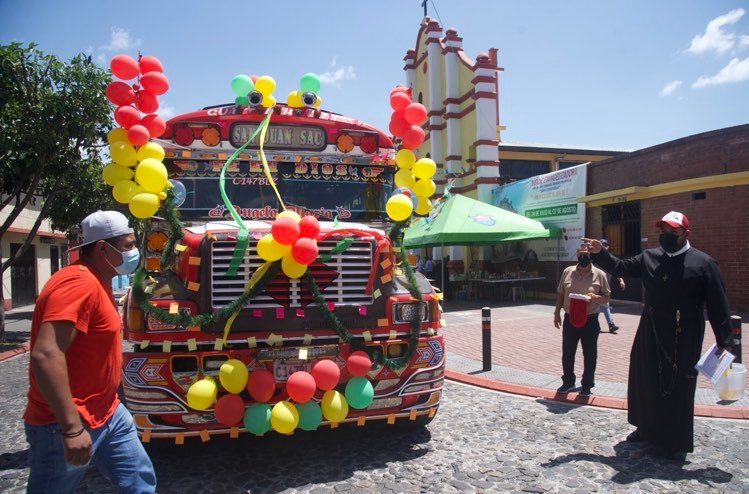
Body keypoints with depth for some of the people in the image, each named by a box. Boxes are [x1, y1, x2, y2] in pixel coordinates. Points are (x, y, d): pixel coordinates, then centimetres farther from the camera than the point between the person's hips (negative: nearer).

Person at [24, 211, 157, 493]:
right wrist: (71, 428, -30)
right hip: (65, 424, -9)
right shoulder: (79, 282, -23)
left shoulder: (97, 282, 10)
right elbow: (45, 354, -31)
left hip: (107, 413, 9)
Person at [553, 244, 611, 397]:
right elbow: (560, 294, 11)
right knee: (567, 353, 10)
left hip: (590, 320, -2)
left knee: (589, 355, 7)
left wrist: (595, 297, -20)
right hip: (570, 319, 2)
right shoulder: (567, 272, 3)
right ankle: (568, 382, 27)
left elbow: (607, 298, 1)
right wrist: (557, 313, 8)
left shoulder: (599, 274, -3)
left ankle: (587, 385, 22)